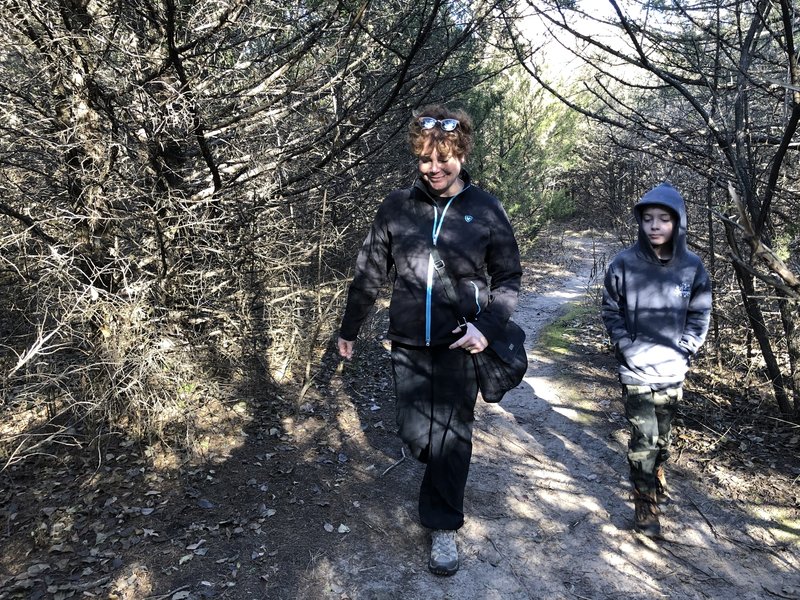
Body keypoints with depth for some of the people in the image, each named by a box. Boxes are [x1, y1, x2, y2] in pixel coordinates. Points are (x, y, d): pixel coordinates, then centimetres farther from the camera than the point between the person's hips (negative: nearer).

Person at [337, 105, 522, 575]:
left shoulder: (486, 211, -4)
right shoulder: (397, 206, 0)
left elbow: (509, 278, 2)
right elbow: (370, 272, 8)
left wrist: (488, 327, -14)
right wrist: (349, 328, 14)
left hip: (460, 346, -2)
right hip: (409, 344, 2)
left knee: (451, 438, 6)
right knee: (414, 433, 8)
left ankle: (444, 526, 25)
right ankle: (443, 471, 44)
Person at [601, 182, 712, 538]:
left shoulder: (692, 266, -3)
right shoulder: (624, 264, -10)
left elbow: (699, 316, 5)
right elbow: (611, 311, -2)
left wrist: (683, 350, -6)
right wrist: (627, 348, -10)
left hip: (673, 372, 3)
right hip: (637, 371, -3)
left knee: (663, 435, 18)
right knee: (643, 438, -2)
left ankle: (656, 478, 43)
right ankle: (645, 505, 12)